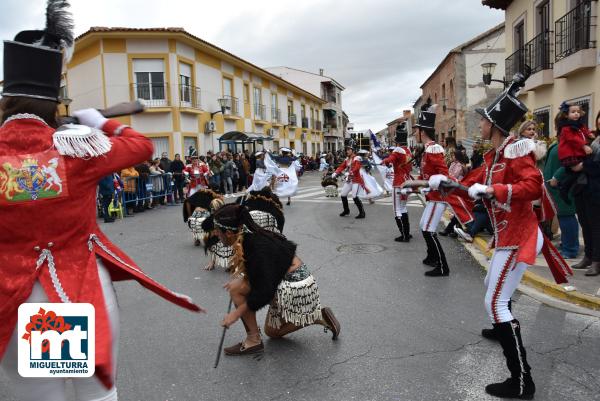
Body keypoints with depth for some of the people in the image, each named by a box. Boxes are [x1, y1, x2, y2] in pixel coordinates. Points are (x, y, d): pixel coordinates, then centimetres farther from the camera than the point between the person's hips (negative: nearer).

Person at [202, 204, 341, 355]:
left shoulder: (255, 246, -27)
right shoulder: (250, 235, 1)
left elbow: (264, 292, -26)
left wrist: (237, 312, -19)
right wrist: (238, 274, 0)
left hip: (294, 288, -10)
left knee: (236, 288, -15)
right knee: (272, 332, 26)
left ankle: (253, 340, -3)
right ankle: (319, 317, 22)